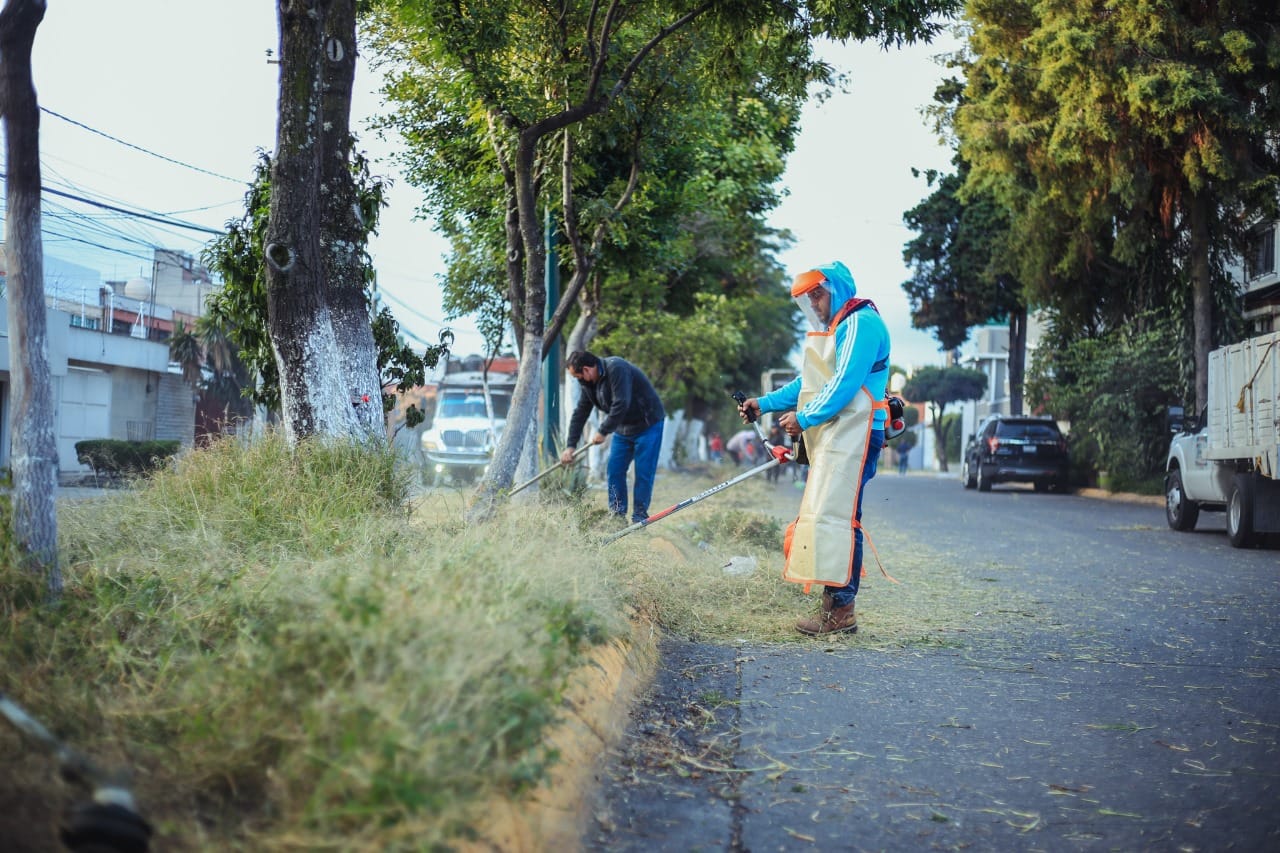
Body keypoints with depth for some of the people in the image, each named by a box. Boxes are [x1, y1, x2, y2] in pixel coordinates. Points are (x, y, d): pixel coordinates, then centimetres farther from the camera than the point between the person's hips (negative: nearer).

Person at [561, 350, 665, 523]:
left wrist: (603, 431, -21)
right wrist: (570, 446, 2)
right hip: (622, 428, 8)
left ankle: (639, 516, 0)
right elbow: (580, 413, 6)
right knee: (614, 470, 2)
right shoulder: (588, 383, 2)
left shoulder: (616, 368, -25)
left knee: (643, 472, -7)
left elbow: (621, 405, -30)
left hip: (648, 424, -8)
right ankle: (617, 514, 10)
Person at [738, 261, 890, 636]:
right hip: (829, 436, 10)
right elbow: (807, 383, 25)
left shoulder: (861, 324, -10)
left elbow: (845, 384, -19)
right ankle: (834, 602, 11)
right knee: (822, 515, 7)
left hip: (854, 434, -10)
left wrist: (804, 418, -16)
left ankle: (841, 610, -12)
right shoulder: (830, 329, 23)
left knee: (834, 515, -14)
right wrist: (764, 404, 16)